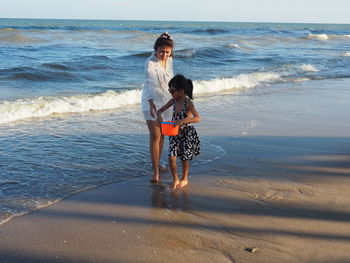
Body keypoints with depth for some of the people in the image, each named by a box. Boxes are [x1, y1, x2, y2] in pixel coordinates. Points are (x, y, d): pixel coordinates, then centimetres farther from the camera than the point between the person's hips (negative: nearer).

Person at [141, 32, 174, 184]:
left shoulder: (169, 60, 0)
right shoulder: (150, 63, -22)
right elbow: (150, 84, -31)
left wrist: (174, 98, 19)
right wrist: (151, 104, -42)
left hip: (165, 100, 7)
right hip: (151, 101, -7)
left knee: (162, 134, 14)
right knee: (155, 136, -10)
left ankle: (157, 163, 30)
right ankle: (155, 172, -7)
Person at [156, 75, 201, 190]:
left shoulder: (188, 103, -19)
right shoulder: (174, 101, -1)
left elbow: (197, 118, -32)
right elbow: (160, 110, 8)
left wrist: (182, 121, -42)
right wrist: (159, 116, -16)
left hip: (187, 133, -4)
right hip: (174, 133, 5)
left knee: (184, 158, 10)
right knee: (171, 157, -5)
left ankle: (184, 179, 32)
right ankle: (175, 180, 13)